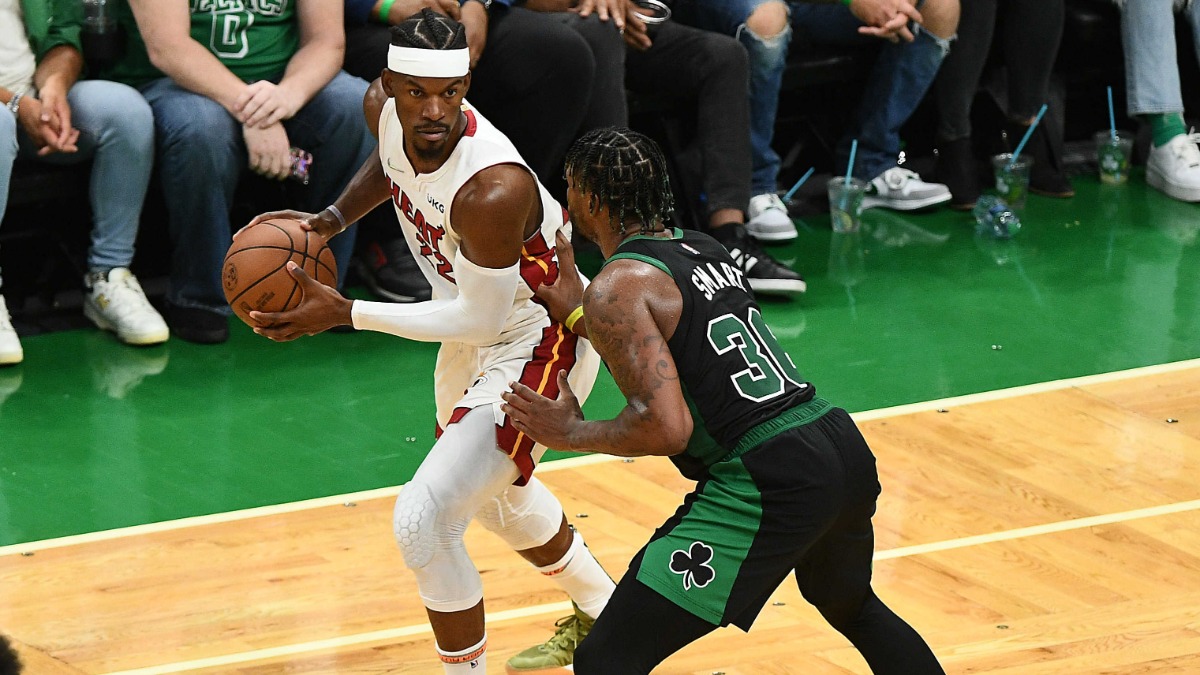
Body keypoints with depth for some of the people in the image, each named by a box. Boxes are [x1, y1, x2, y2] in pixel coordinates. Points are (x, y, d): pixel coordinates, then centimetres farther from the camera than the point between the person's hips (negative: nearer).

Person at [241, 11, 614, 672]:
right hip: (477, 330, 9)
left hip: (536, 343, -9)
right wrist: (332, 219, -6)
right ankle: (601, 615, 57)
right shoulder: (383, 106, -16)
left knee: (423, 520, -19)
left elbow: (478, 319, -26)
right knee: (493, 493, 31)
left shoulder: (493, 190, -38)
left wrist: (344, 312, -27)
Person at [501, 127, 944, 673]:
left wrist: (571, 433, -3)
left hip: (767, 483, -9)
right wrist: (574, 312, 31)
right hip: (843, 447, 9)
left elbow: (665, 426, -18)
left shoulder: (615, 288, -8)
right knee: (854, 608, 39)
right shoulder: (703, 248, 18)